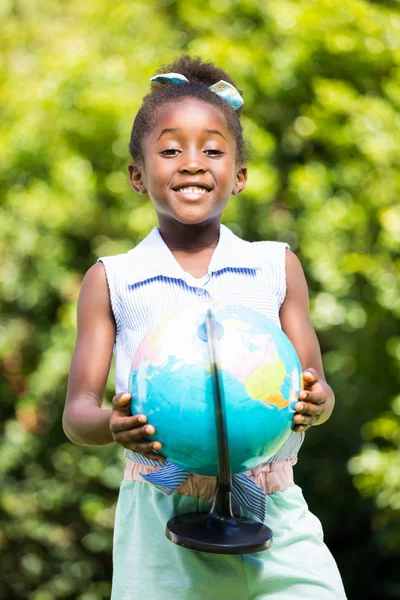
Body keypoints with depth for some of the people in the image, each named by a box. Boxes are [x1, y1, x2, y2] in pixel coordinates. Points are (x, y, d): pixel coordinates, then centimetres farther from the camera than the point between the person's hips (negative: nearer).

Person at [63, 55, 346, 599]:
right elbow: (77, 412, 3)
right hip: (160, 522, -1)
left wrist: (315, 402, -15)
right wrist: (111, 426, -20)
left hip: (271, 515, 1)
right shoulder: (110, 281, 5)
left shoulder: (278, 268, 9)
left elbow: (315, 387, 9)